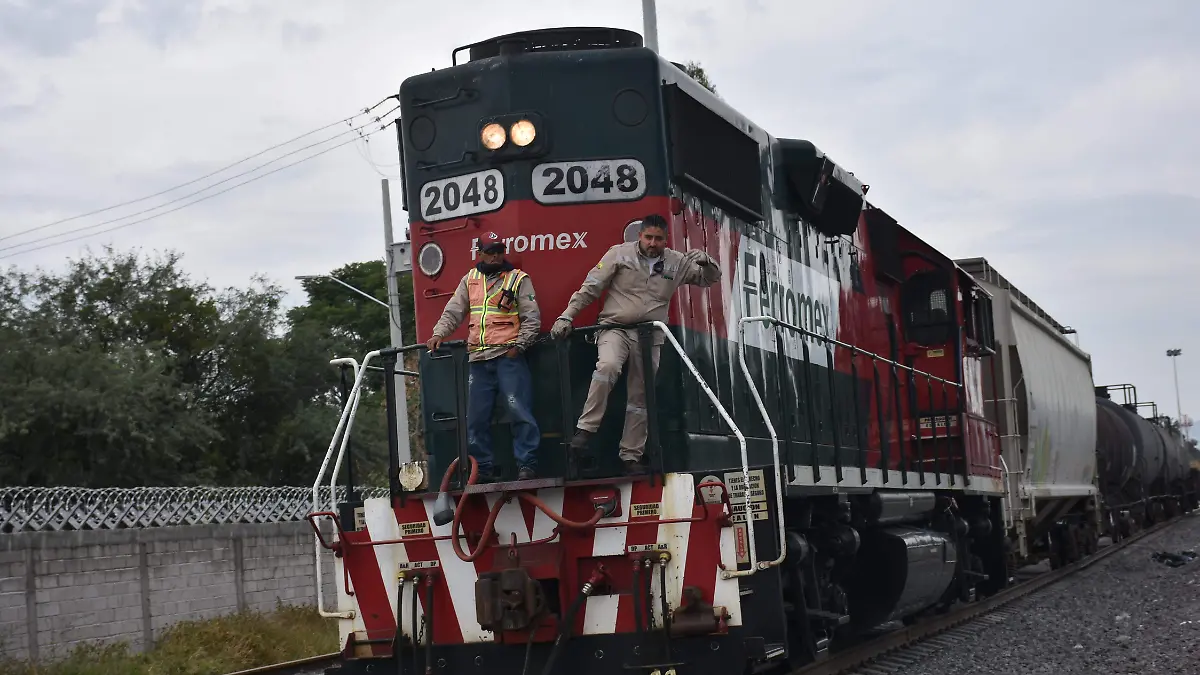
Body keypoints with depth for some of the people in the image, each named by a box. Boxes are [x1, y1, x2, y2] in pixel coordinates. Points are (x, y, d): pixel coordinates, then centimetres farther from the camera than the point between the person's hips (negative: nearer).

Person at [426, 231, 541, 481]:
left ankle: (526, 465, -6)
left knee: (519, 411, -11)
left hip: (509, 357, -4)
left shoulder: (518, 279, 5)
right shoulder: (470, 280, 17)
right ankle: (483, 468, 14)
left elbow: (532, 317, 0)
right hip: (479, 360, 4)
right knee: (476, 418, 5)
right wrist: (438, 334, 1)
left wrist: (519, 344, -11)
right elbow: (453, 311, 16)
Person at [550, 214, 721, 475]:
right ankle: (585, 429, -26)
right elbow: (590, 287, -1)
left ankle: (631, 456, 14)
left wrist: (706, 261, -8)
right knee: (608, 366, -34)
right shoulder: (620, 254, -1)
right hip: (615, 328, -4)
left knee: (640, 397, 6)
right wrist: (566, 316, -5)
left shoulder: (677, 262, 7)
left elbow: (710, 279, 15)